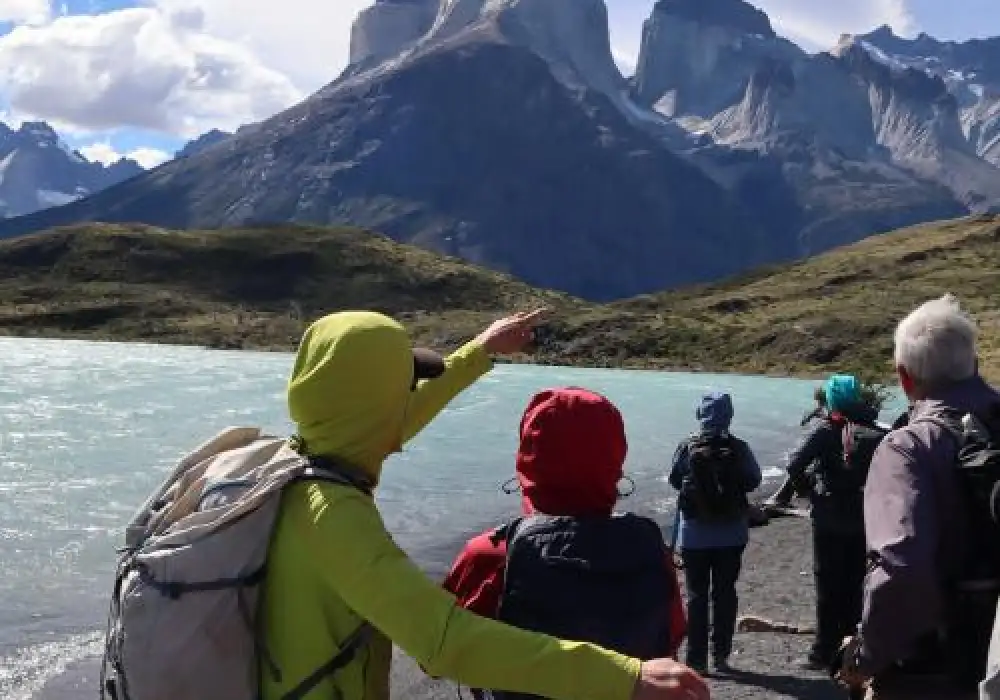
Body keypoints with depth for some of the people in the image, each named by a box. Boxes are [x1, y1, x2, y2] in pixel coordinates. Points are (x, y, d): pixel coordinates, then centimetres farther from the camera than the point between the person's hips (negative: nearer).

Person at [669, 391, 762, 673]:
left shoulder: (687, 447, -12)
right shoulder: (739, 449, -11)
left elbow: (673, 479, -1)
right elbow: (753, 480, 0)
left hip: (694, 535, -1)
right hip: (732, 534, 1)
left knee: (696, 595, 7)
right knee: (725, 592, 13)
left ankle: (696, 658, 7)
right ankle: (721, 654, 17)